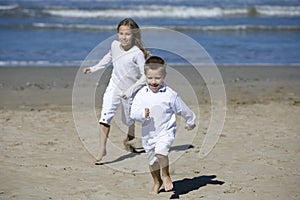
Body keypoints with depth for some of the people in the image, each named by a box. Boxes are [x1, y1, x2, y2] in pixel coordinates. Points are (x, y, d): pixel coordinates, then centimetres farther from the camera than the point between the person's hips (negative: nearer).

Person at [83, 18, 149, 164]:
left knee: (128, 119, 18)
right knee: (105, 116, -16)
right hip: (114, 88, 3)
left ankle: (130, 134, 54)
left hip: (129, 93, -3)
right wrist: (94, 68, 20)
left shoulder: (137, 53, -21)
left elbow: (145, 76, -21)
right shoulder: (114, 45, -4)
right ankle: (102, 149, -13)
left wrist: (131, 90, -25)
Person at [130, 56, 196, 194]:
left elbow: (182, 109, 5)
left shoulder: (170, 94, -10)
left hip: (166, 132, -4)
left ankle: (166, 175, -1)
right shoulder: (141, 94, -6)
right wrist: (142, 114, -31)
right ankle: (157, 181, 44)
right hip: (148, 133, 4)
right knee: (152, 160, 17)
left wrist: (190, 122, 18)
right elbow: (133, 113, -10)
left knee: (160, 152, -29)